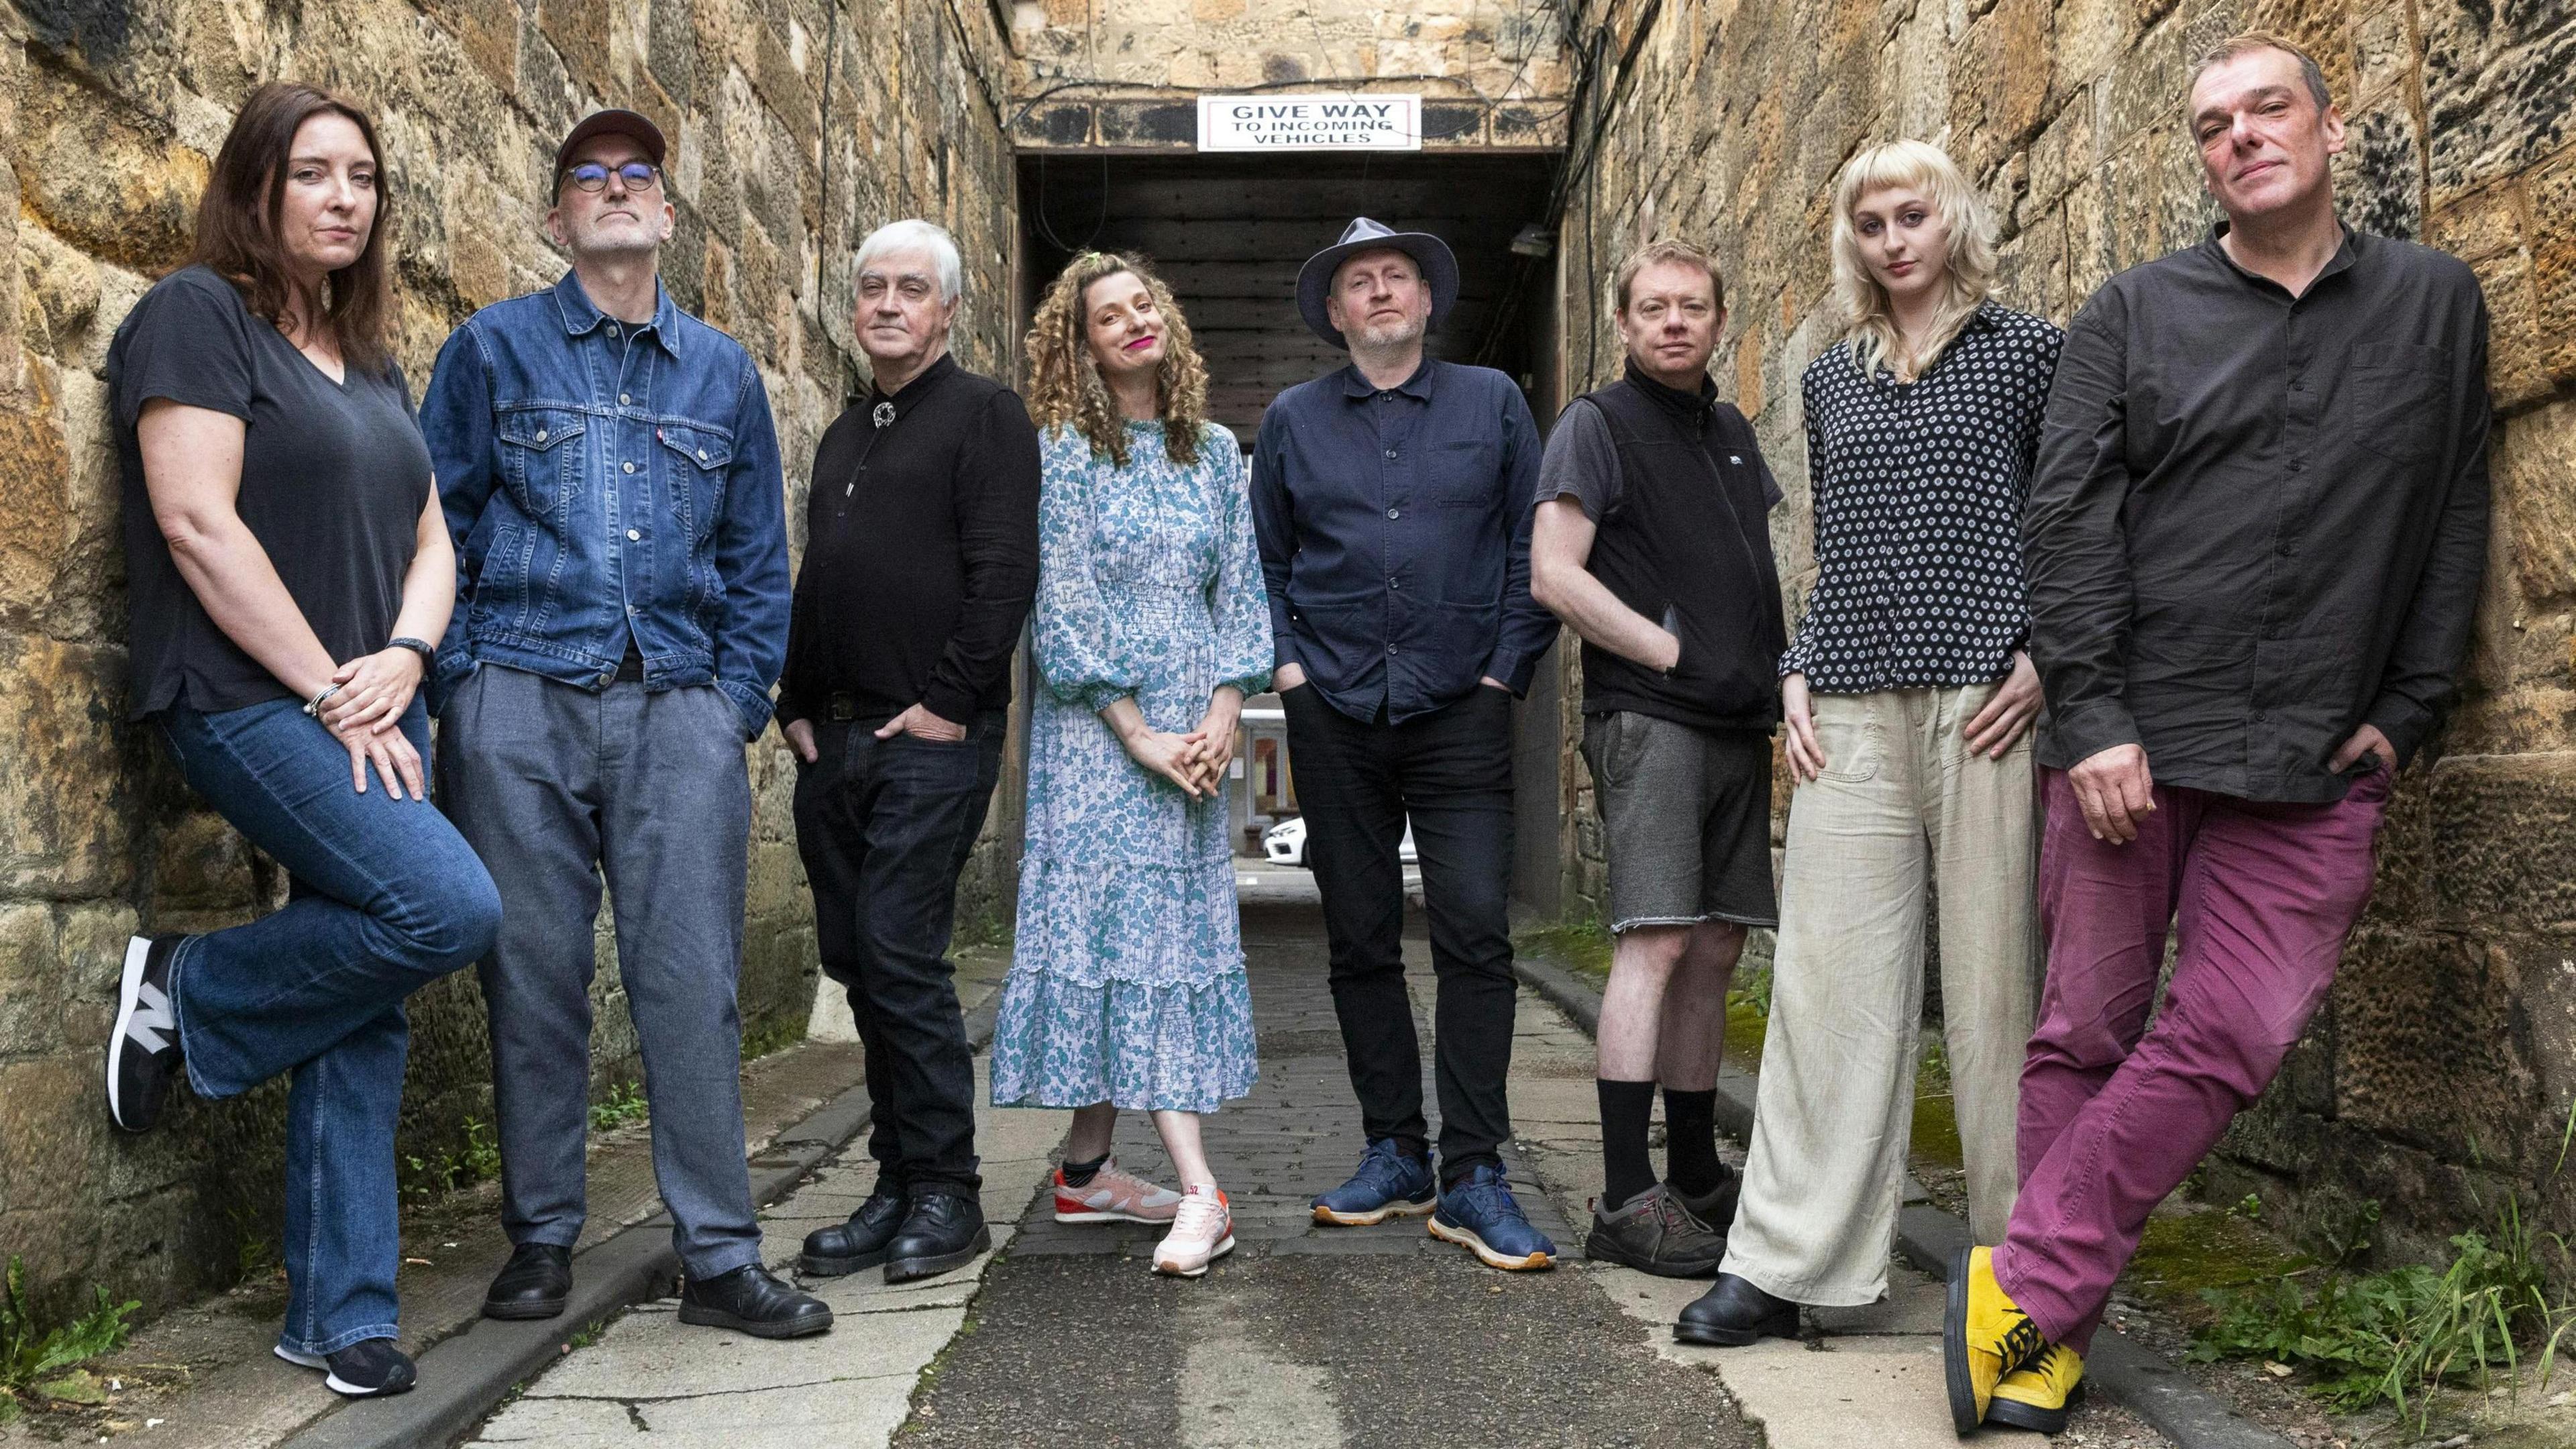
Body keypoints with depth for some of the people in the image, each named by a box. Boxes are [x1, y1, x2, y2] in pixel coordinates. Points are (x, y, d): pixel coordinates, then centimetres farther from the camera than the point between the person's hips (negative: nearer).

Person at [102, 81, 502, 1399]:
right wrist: (332, 692, -14)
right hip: (248, 701, -7)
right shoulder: (198, 314, -3)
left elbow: (427, 537, 17)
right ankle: (190, 990, 0)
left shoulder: (369, 359, 20)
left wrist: (402, 662, -4)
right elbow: (197, 522, -12)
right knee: (452, 907, -24)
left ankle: (340, 1315, 13)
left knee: (365, 1014, 4)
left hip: (372, 713, 7)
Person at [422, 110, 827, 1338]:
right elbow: (437, 525, 7)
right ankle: (541, 1239, 17)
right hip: (520, 704, -1)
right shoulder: (494, 348, 10)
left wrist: (741, 699, 6)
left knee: (693, 980, -3)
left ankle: (719, 1256, 3)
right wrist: (462, 679, -2)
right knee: (534, 975, 3)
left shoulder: (723, 371, 16)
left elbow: (757, 556, 16)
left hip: (679, 708, 1)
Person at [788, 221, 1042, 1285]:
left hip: (932, 738, -8)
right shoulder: (842, 437, 22)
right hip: (835, 740, 8)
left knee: (901, 954, -11)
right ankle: (897, 1186, 16)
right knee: (857, 963, 8)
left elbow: (1004, 570, -12)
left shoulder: (982, 414, -2)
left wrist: (950, 701, -16)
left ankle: (946, 1193, 0)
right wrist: (798, 707, 13)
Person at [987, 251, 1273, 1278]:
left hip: (1196, 726, 5)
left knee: (1180, 921, 4)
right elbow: (1063, 604, -7)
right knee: (1132, 923, -10)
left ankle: (1087, 1170, 14)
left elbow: (1240, 589, 11)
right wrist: (1138, 736, -12)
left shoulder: (1216, 451, 13)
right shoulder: (1065, 451, -1)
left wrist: (1223, 715, -3)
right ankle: (1200, 1192, -14)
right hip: (1096, 723, -5)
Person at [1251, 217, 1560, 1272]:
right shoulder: (1293, 421, 12)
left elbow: (1534, 545, 7)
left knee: (1476, 936, -9)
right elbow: (1262, 559, 17)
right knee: (1361, 943, 6)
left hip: (1458, 710, -2)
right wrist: (1285, 663, 5)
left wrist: (1506, 669, -1)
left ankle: (1474, 1179, -3)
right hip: (1335, 714, 2)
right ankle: (1395, 1157, 18)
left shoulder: (1491, 402, 8)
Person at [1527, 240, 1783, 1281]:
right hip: (1648, 717, -7)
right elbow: (1554, 576, -10)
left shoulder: (1732, 433, 20)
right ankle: (1627, 1202, -11)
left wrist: (1780, 679, 9)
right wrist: (1674, 655, -13)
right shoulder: (1596, 426, 0)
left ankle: (1697, 1177, 18)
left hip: (1738, 725, 7)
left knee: (1713, 951, 9)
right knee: (1655, 943, -13)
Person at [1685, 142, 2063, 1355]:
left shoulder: (2027, 352, 8)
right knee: (1828, 969, 0)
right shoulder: (1831, 379, 19)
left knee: (1992, 970, -1)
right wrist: (1799, 674, 9)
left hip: (1983, 701, -3)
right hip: (1854, 706, 3)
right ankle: (1783, 1261, 4)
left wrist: (2043, 657, -7)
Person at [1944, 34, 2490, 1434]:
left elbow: (2455, 520, 12)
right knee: (2087, 1031, 3)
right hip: (2129, 741, -1)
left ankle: (2022, 1287, 3)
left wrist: (2405, 714, 4)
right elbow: (2069, 517, -1)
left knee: (2231, 1035, -8)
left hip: (2315, 765, 1)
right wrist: (2092, 717, -10)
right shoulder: (2133, 312, 7)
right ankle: (2045, 1328, 12)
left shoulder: (2437, 303, 12)